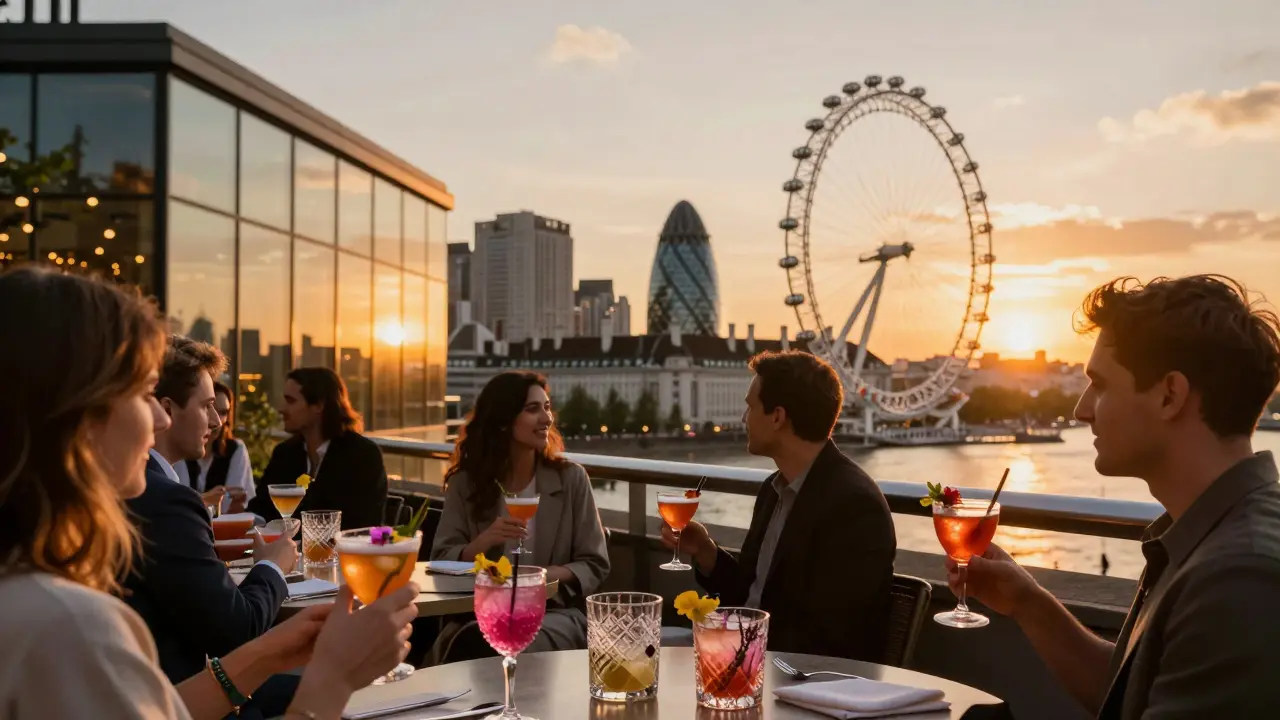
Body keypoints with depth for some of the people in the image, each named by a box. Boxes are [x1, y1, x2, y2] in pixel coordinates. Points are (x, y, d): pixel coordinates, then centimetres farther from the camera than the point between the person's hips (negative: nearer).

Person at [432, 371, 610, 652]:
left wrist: (548, 575, -19)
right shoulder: (465, 483, 2)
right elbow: (441, 562, -1)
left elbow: (595, 564, 1)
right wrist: (483, 542, -21)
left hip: (556, 610, -1)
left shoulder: (570, 478, 0)